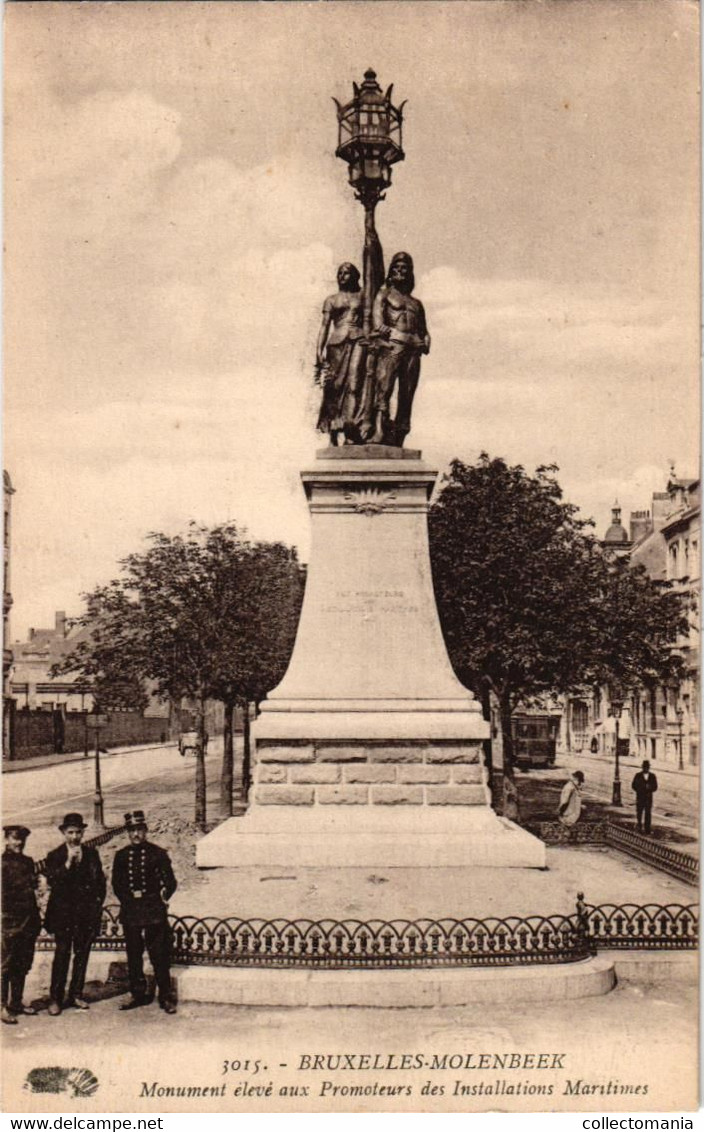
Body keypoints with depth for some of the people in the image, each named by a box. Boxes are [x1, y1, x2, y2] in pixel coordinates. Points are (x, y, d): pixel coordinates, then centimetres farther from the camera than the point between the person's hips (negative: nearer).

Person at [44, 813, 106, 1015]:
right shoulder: (55, 856, 2)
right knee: (62, 954, -8)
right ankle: (56, 998, -3)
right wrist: (68, 862, -21)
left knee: (82, 953, 6)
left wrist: (97, 904, 6)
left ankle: (76, 994, 15)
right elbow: (52, 882, -12)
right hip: (63, 913, -3)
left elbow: (100, 881, 15)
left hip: (87, 913, 3)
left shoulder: (91, 853, 10)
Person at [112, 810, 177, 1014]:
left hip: (154, 911, -3)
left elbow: (170, 881, 2)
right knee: (133, 956, 8)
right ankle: (138, 995, 20)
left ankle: (165, 997, 3)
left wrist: (164, 896, -10)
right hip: (130, 911, 3)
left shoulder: (158, 854, 0)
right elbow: (117, 884, 11)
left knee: (159, 955, -3)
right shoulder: (121, 856, 8)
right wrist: (129, 898, 1)